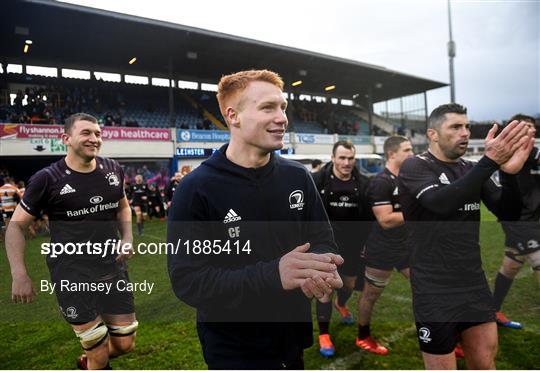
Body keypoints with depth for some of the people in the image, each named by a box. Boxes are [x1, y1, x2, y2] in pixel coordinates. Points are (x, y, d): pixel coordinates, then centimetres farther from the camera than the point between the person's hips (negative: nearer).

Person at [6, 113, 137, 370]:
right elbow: (16, 225, 0)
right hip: (71, 274, -4)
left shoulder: (113, 170, 2)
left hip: (113, 268, 5)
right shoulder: (48, 179, -9)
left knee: (125, 344, 12)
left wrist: (127, 238, 2)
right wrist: (19, 275, -9)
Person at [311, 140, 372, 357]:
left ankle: (340, 304, 54)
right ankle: (323, 334, 16)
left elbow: (369, 215, 5)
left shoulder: (363, 183, -4)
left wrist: (367, 242, 5)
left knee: (350, 284, 18)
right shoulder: (318, 180, -14)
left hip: (353, 244, 4)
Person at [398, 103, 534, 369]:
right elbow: (443, 203, -28)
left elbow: (509, 214, 0)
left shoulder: (471, 170, 9)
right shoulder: (414, 167, -9)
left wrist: (509, 172, -18)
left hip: (475, 286, 6)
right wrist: (490, 160, -33)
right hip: (436, 292, -6)